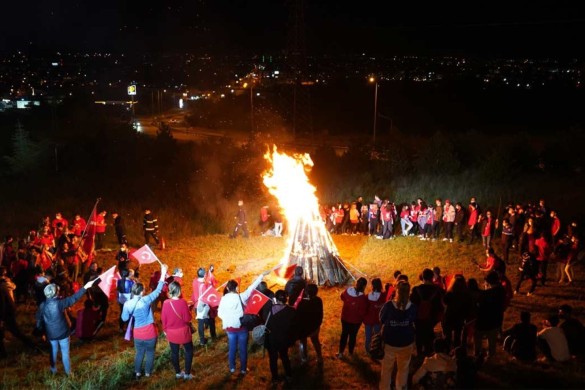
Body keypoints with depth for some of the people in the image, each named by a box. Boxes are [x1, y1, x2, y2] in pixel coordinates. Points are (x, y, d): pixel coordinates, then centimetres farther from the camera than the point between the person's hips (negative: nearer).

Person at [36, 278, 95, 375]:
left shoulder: (42, 305, -9)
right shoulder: (60, 303, -24)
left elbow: (39, 320, 3)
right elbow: (74, 298, -23)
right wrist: (85, 287, -19)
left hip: (51, 334, 4)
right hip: (62, 333, -4)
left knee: (53, 351, 22)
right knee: (65, 353, 10)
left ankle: (53, 370, 34)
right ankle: (68, 372, 20)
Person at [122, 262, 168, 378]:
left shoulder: (127, 304, -11)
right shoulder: (145, 300, -21)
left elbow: (125, 318, 1)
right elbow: (158, 290, -15)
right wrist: (163, 274, -12)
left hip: (137, 333, 3)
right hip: (150, 332, -3)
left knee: (139, 353, 23)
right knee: (150, 353, 18)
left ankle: (138, 372, 34)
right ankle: (148, 372, 29)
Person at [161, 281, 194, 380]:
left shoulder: (166, 303, -10)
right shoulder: (182, 302, -21)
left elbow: (163, 318, -1)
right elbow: (187, 318, -17)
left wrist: (165, 329, 14)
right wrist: (188, 311, 1)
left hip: (171, 332, 3)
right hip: (183, 331, -3)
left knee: (174, 352, 17)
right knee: (189, 351, 15)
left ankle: (178, 373, 29)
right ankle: (187, 374, 17)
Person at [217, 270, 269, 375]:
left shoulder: (224, 299, -7)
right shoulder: (240, 297, -17)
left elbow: (220, 313, -1)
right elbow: (251, 288, -13)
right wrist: (262, 275, -9)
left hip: (230, 327, 3)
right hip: (241, 326, -3)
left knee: (232, 348, 17)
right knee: (243, 348, 10)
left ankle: (232, 368, 27)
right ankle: (243, 369, 18)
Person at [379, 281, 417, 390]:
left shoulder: (388, 305, -20)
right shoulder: (413, 307, -15)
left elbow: (381, 320, -5)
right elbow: (415, 321, 3)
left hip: (389, 342, -1)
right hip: (406, 343, 2)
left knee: (387, 369, 17)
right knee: (403, 368, 23)